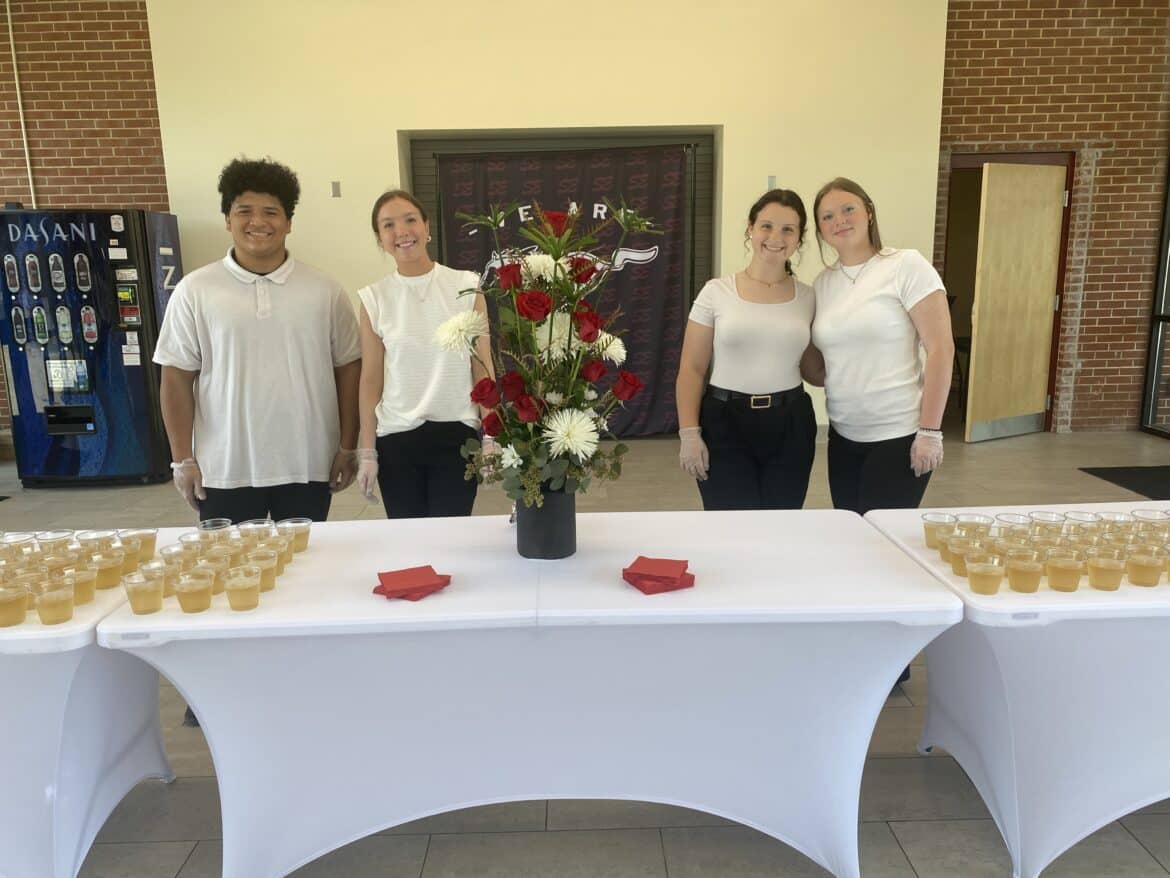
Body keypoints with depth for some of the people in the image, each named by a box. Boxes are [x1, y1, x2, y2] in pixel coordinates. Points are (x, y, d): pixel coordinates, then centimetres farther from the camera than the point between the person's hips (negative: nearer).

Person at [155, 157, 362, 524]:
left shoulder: (325, 291, 2)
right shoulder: (195, 291, -1)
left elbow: (348, 367, 4)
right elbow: (177, 376, 1)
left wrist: (348, 448, 1)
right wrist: (183, 459, -2)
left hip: (308, 466, 1)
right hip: (224, 469, 0)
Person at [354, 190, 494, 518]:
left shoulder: (466, 286, -2)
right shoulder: (374, 298, 0)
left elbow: (483, 368, 0)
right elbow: (371, 379, 3)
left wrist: (491, 437, -4)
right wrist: (367, 453, 1)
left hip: (457, 435, -1)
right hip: (397, 440, 1)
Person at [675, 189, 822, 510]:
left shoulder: (807, 297, 6)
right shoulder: (717, 292, -2)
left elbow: (813, 369, 13)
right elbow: (692, 369, -3)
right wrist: (689, 434, -10)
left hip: (790, 427, 3)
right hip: (725, 423, -2)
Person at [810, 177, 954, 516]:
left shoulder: (906, 265, -8)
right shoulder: (822, 283, 8)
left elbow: (940, 349, -12)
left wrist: (930, 432, -15)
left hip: (899, 437, -5)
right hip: (843, 437, 5)